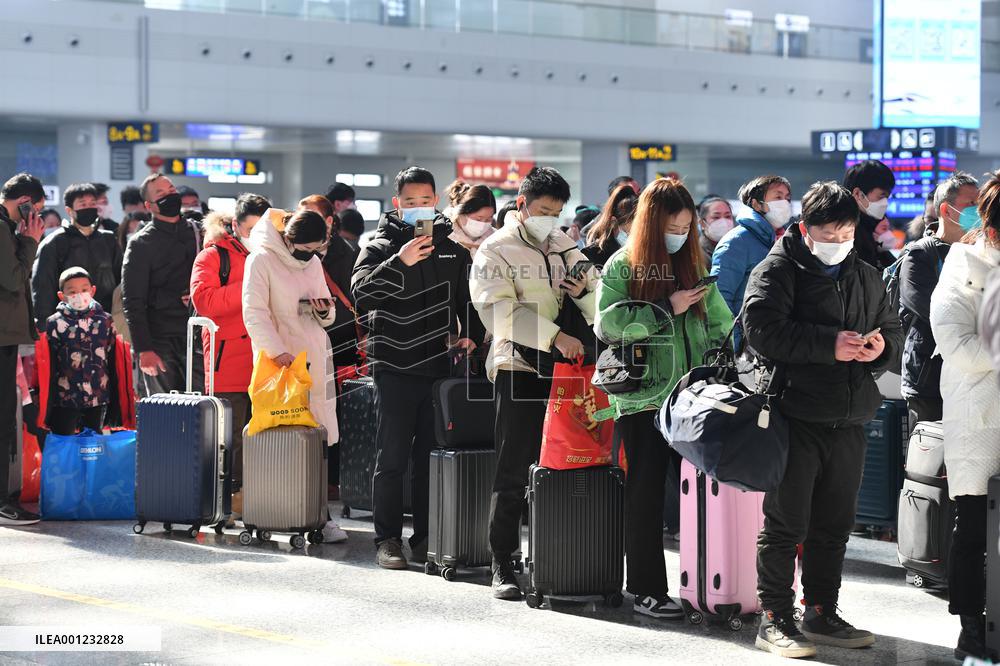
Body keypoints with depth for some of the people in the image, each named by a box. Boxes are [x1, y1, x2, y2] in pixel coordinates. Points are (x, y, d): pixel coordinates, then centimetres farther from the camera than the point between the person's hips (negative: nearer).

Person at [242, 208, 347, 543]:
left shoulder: (314, 263, 15)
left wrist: (325, 311, 0)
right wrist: (277, 351, -21)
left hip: (315, 357, 6)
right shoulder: (262, 260, -5)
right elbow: (254, 312, -11)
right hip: (280, 359, -6)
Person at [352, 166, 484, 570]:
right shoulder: (382, 246, 1)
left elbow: (469, 301, 21)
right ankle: (388, 540, 6)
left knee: (433, 457, 7)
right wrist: (401, 262, -25)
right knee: (392, 458, -1)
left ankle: (427, 540, 14)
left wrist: (471, 337, 4)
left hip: (440, 366, 3)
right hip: (395, 367, -3)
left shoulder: (453, 248, 12)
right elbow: (360, 293, -15)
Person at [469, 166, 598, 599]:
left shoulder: (566, 248, 16)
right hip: (519, 371, -5)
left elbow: (601, 308, 17)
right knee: (514, 474, -3)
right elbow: (500, 311, -15)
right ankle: (503, 566, 2)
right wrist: (554, 337, -25)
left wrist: (585, 292, -7)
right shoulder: (495, 251, 1)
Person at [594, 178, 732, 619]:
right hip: (644, 399, -4)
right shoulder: (623, 267, 0)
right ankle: (646, 591, 7)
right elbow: (608, 323, -13)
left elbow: (722, 323, 18)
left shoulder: (693, 266, 14)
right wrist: (667, 309, -15)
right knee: (646, 495, 1)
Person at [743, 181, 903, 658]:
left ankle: (821, 614, 25)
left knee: (834, 525, 13)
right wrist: (829, 344, -23)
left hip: (849, 421, 6)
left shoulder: (867, 278, 15)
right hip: (795, 417, -6)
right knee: (786, 523, -2)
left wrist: (882, 347, -4)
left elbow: (893, 330, 21)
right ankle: (774, 620, 6)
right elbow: (762, 328, -19)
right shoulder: (778, 271, -5)